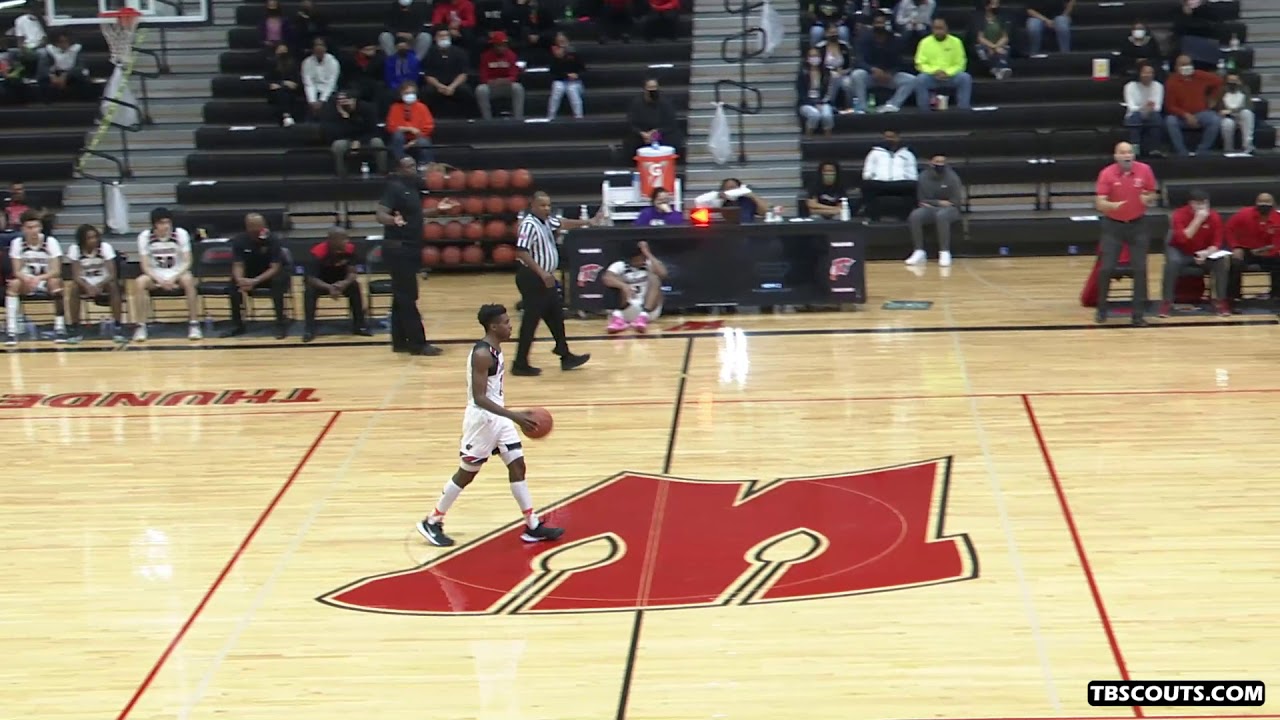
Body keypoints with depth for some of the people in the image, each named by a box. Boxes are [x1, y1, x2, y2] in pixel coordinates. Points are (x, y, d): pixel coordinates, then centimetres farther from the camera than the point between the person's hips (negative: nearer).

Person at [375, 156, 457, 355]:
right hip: (398, 249, -10)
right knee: (407, 298, -6)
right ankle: (417, 343, -3)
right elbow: (380, 214, -25)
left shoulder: (412, 187, 12)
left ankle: (400, 341, 17)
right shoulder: (395, 188, -15)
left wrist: (437, 210, 20)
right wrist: (394, 220, -45)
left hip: (409, 249, 10)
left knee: (402, 297, 12)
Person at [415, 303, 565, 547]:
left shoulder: (495, 349, 6)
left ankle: (533, 527, 12)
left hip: (497, 417, 9)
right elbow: (479, 398, -29)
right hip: (482, 419, -9)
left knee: (517, 466, 7)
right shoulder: (482, 354, -24)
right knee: (466, 474, 3)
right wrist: (514, 416, -33)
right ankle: (432, 522, 17)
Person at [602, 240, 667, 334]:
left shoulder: (650, 263, 5)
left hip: (650, 310, 0)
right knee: (619, 281, -15)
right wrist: (623, 286, -35)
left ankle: (644, 316, -40)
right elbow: (606, 278, -18)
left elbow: (662, 274, -17)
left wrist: (648, 254, -11)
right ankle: (618, 316, -36)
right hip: (627, 312, 0)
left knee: (654, 277, -19)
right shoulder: (620, 266, 2)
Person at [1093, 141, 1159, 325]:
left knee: (1140, 269, -3)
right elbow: (1100, 203, -16)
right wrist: (1111, 205, -37)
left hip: (1137, 225, 1)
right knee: (1107, 268, -3)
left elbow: (1153, 194, 5)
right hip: (1113, 225, -1)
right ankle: (1101, 310, 17)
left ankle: (1138, 314, 4)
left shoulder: (1144, 170, -7)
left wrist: (1148, 198, -18)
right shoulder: (1106, 174, -12)